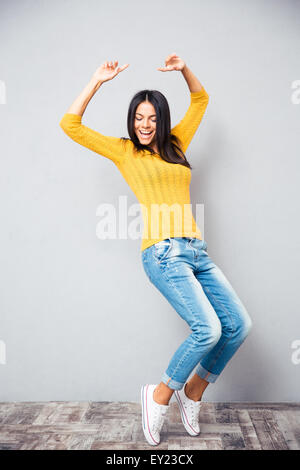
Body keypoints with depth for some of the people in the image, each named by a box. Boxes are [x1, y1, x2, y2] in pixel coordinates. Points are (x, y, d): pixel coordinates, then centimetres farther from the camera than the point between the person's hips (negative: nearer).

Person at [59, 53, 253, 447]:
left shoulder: (175, 144, 20)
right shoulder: (123, 150, 8)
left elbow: (201, 99, 32)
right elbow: (70, 125, 3)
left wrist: (184, 70, 17)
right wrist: (98, 81, 3)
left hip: (197, 251, 6)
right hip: (164, 253, -6)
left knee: (239, 325, 0)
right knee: (208, 329, -20)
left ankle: (193, 392, 20)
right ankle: (160, 395, 7)